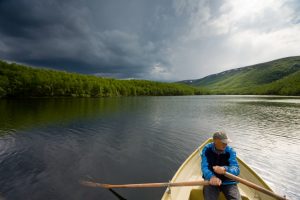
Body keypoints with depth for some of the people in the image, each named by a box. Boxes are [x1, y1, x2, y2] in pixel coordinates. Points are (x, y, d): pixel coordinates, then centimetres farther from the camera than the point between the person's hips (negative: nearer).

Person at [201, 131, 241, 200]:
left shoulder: (230, 151, -8)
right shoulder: (207, 149, -10)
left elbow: (236, 169, -18)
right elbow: (204, 167, -19)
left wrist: (225, 169, -40)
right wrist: (211, 177, -41)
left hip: (228, 182, 2)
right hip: (211, 181, -1)